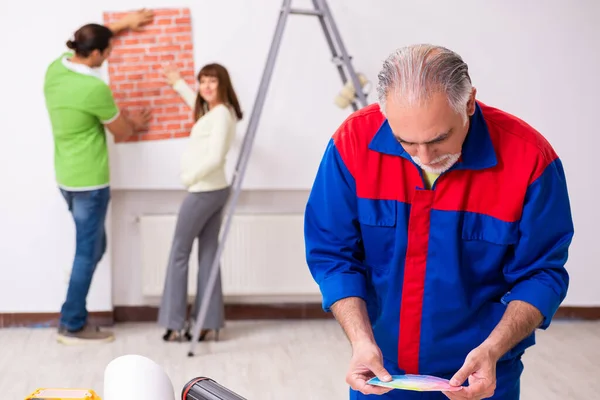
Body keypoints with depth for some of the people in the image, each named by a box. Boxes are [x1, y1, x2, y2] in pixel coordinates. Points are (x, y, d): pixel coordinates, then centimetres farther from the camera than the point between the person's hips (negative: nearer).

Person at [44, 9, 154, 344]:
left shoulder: (55, 69, 0)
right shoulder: (95, 89, -23)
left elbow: (90, 41, 23)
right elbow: (121, 132, -5)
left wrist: (123, 24, 28)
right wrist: (135, 124, 17)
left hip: (67, 178, 9)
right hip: (90, 182, -9)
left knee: (92, 247, 19)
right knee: (87, 252, 2)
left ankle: (74, 317, 23)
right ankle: (73, 326, 9)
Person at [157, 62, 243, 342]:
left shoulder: (222, 113, -17)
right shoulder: (212, 111, 11)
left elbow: (215, 157, -25)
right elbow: (198, 103, 37)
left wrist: (190, 177, -13)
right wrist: (178, 84, 37)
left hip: (203, 192, -10)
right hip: (215, 191, 10)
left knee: (179, 253, -1)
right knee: (208, 254, 9)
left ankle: (176, 324, 3)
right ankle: (207, 323, 11)